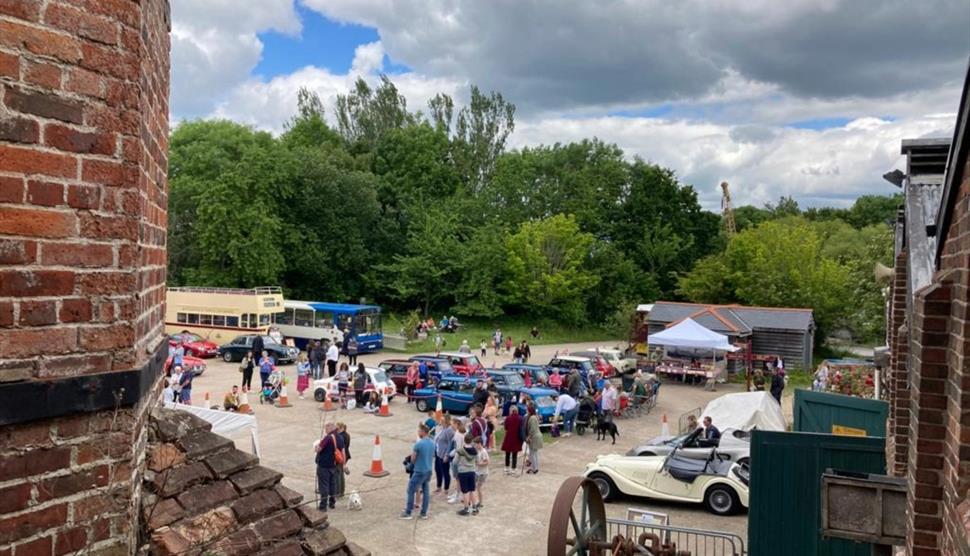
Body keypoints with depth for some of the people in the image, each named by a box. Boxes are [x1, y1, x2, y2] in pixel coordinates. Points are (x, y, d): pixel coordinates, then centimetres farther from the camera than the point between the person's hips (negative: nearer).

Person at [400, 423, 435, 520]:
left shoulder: (418, 444, -18)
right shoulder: (432, 443, 3)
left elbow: (412, 459, -9)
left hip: (419, 471, -7)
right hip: (429, 471, 7)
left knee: (411, 491, 4)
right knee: (426, 491, 12)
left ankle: (408, 513, 8)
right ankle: (424, 513, 16)